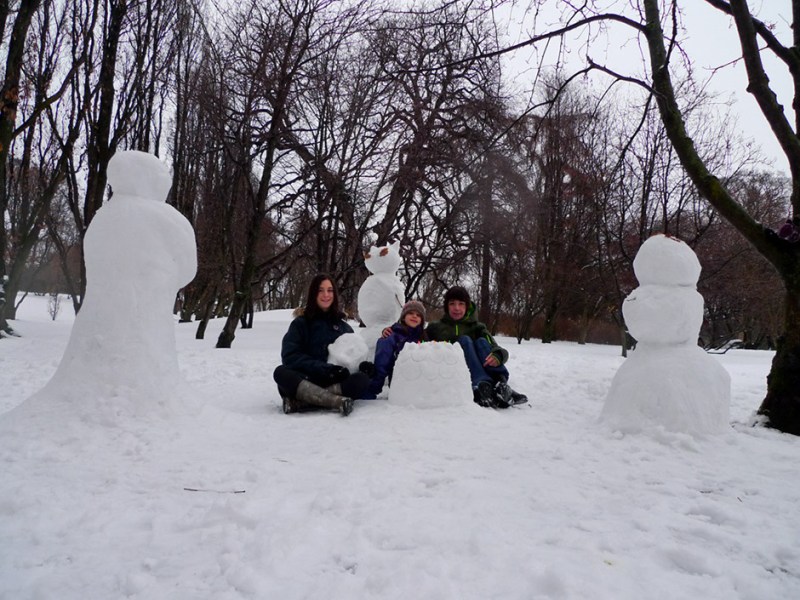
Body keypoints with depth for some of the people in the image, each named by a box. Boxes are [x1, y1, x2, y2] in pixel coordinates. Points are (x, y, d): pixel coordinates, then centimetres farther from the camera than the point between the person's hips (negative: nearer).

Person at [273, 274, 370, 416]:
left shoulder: (345, 328, 17)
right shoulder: (301, 323, 9)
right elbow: (290, 356, -3)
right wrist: (323, 368, -17)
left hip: (336, 383, 2)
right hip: (306, 381, -1)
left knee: (362, 380, -27)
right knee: (281, 372, -30)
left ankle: (302, 402, -36)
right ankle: (337, 401, -43)